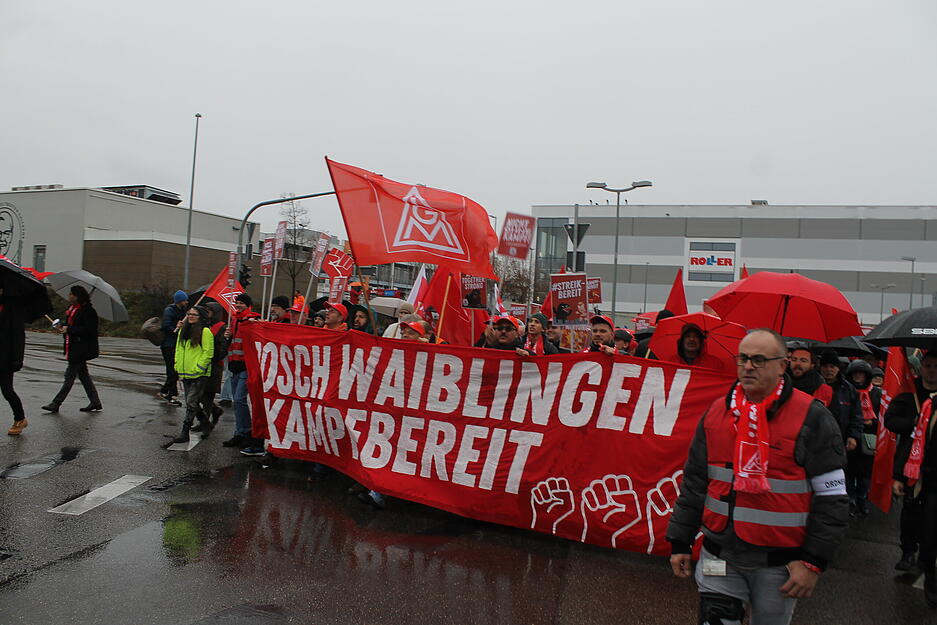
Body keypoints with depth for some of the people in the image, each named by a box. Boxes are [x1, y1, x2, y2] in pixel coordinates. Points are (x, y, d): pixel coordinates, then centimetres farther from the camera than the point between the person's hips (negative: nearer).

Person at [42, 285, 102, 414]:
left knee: (70, 376, -3)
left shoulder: (88, 311, -16)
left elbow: (88, 329, -22)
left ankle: (56, 403, 2)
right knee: (83, 374, 13)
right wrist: (62, 325, 2)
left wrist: (69, 329, -20)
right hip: (74, 348, 10)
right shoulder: (71, 308, 13)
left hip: (80, 349, -10)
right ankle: (95, 402, 18)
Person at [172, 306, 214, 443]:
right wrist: (178, 367, 12)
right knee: (192, 403, 13)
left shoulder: (205, 332, -10)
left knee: (191, 403, -8)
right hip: (186, 374, 8)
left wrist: (198, 368, -16)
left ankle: (185, 433, -3)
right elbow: (178, 350, 21)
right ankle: (206, 424, 30)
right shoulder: (183, 331, 13)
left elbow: (208, 353, -13)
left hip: (199, 375, -8)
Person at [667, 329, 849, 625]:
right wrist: (680, 542, 9)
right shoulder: (717, 412, 4)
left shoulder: (812, 417, -9)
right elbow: (693, 482, 9)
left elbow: (832, 497, -8)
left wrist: (813, 561, -11)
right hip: (719, 557, 3)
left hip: (779, 564, -3)